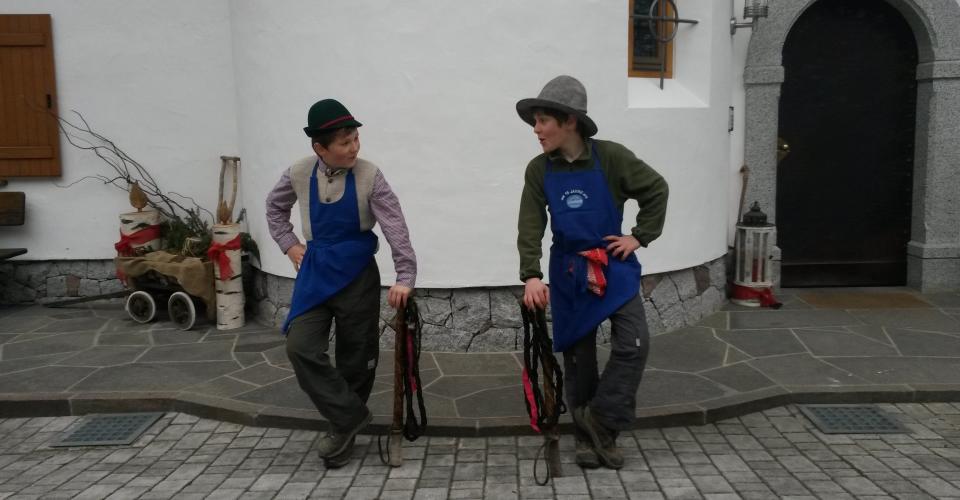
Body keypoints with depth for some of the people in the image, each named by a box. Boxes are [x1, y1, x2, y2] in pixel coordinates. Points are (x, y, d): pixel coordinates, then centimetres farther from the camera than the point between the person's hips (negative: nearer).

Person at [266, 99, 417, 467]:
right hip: (315, 270, 2)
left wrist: (405, 278, -27)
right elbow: (275, 207, 16)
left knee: (356, 357, 6)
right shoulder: (299, 174, -4)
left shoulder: (369, 177, -13)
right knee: (301, 347, -12)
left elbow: (395, 228, -18)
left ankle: (343, 427, 26)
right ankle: (350, 417, 0)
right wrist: (289, 245, 5)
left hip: (357, 274, -2)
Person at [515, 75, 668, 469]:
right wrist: (531, 276, -21)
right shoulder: (538, 171, -6)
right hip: (569, 271, 1)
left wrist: (639, 237, -5)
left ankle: (600, 422, 2)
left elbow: (656, 189, -1)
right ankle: (589, 438, 24)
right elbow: (530, 228, -9)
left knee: (634, 342, -15)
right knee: (577, 356, 8)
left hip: (614, 266, -1)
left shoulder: (611, 157, -12)